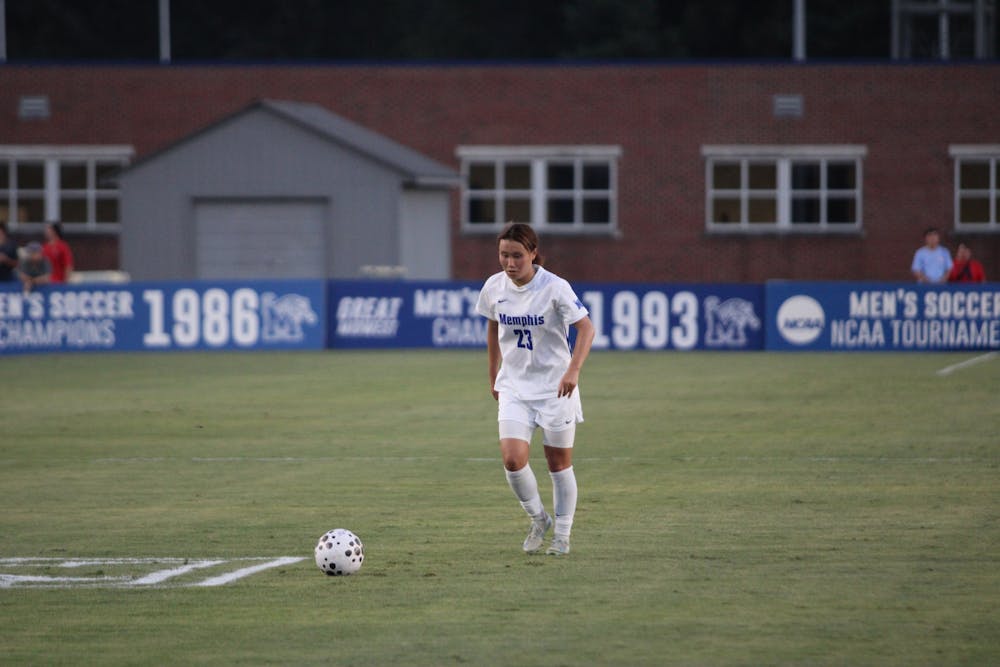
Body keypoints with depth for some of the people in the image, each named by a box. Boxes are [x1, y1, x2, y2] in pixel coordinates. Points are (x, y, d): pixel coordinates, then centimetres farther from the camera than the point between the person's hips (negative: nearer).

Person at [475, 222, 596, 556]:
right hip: (514, 385, 3)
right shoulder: (494, 287, -2)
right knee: (512, 459, -14)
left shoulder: (555, 288, -16)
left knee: (559, 463, 5)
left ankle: (562, 535, 20)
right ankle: (538, 519, 11)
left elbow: (586, 328, -16)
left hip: (555, 387, -3)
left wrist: (573, 370, -30)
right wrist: (493, 375, 19)